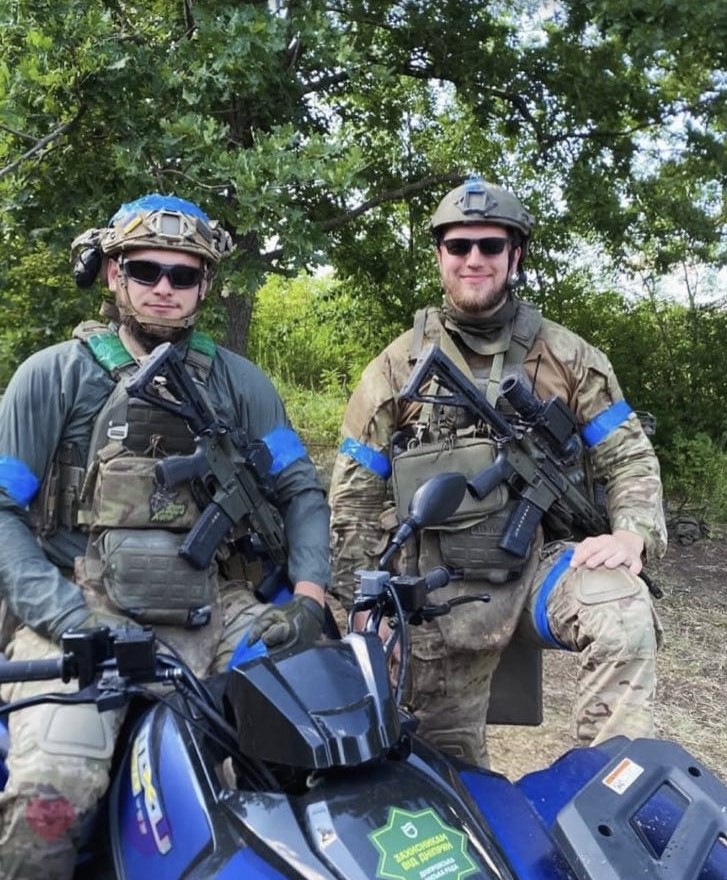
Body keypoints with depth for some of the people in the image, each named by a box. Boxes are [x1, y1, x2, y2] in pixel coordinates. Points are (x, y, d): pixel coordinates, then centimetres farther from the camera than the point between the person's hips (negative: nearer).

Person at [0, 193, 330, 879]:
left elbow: (299, 489, 13)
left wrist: (308, 598, -5)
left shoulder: (237, 381, 14)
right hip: (85, 609, -3)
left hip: (214, 611, 3)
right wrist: (69, 619, -14)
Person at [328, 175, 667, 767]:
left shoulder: (566, 356, 5)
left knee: (626, 614, -31)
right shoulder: (400, 365, 4)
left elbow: (628, 454, 6)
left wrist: (634, 532, -15)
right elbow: (355, 493, 6)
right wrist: (361, 605, 1)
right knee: (449, 758, 4)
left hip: (541, 560, 0)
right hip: (443, 588, 1)